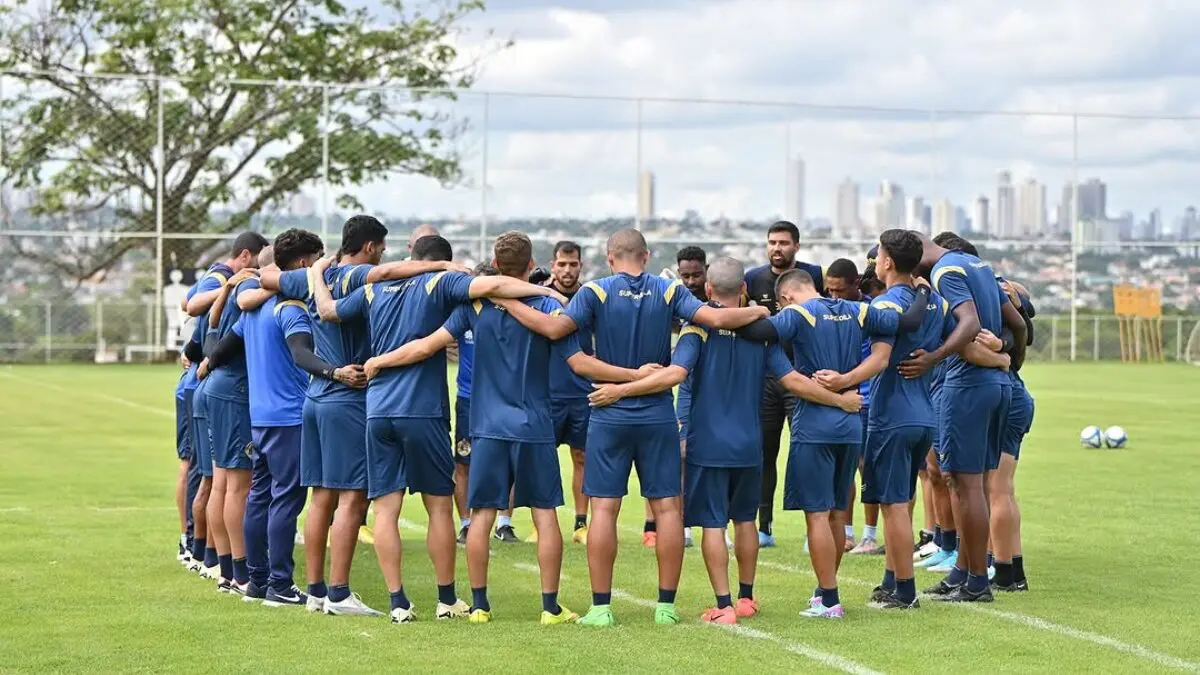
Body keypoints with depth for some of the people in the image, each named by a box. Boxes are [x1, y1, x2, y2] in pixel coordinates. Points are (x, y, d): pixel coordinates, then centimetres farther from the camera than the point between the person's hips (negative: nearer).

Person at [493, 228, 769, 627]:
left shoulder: (596, 292, -5)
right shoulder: (670, 292, -1)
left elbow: (555, 328, -16)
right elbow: (716, 319, -9)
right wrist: (756, 313, 10)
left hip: (610, 415, -1)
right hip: (659, 416, 1)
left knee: (604, 508, 1)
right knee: (667, 507, 6)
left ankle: (601, 606, 0)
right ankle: (666, 605, 7)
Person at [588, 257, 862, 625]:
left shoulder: (698, 328, -8)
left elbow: (675, 373, -23)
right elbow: (793, 381, -2)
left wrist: (620, 389, -21)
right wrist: (840, 400, 10)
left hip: (707, 444, -4)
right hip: (748, 444, 4)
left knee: (712, 523, -1)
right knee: (745, 519, 17)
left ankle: (724, 605, -5)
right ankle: (746, 598, 26)